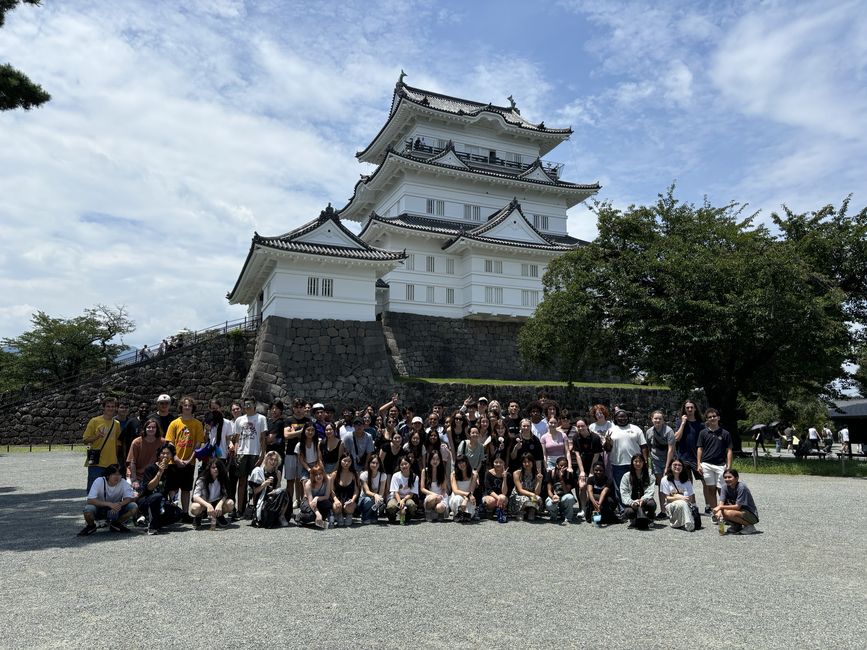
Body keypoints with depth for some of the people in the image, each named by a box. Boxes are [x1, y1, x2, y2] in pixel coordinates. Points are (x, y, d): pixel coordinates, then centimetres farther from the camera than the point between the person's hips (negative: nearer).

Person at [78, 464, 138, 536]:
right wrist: (109, 504, -40)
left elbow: (131, 498, -20)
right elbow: (90, 500, -29)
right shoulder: (99, 481, -22)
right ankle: (91, 526, 2)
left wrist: (120, 504, -41)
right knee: (88, 509, -34)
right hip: (100, 509, -1)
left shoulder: (123, 482, -17)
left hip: (116, 510, 2)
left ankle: (115, 524, 4)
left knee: (134, 507, -24)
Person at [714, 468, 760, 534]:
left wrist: (721, 507, -31)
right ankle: (737, 526, 7)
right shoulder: (726, 488, -4)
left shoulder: (741, 487, -22)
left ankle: (749, 526, -8)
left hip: (751, 515, -7)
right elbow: (721, 503, -12)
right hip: (740, 511, 7)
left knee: (729, 513, -32)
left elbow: (737, 506, -25)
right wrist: (719, 512, -33)